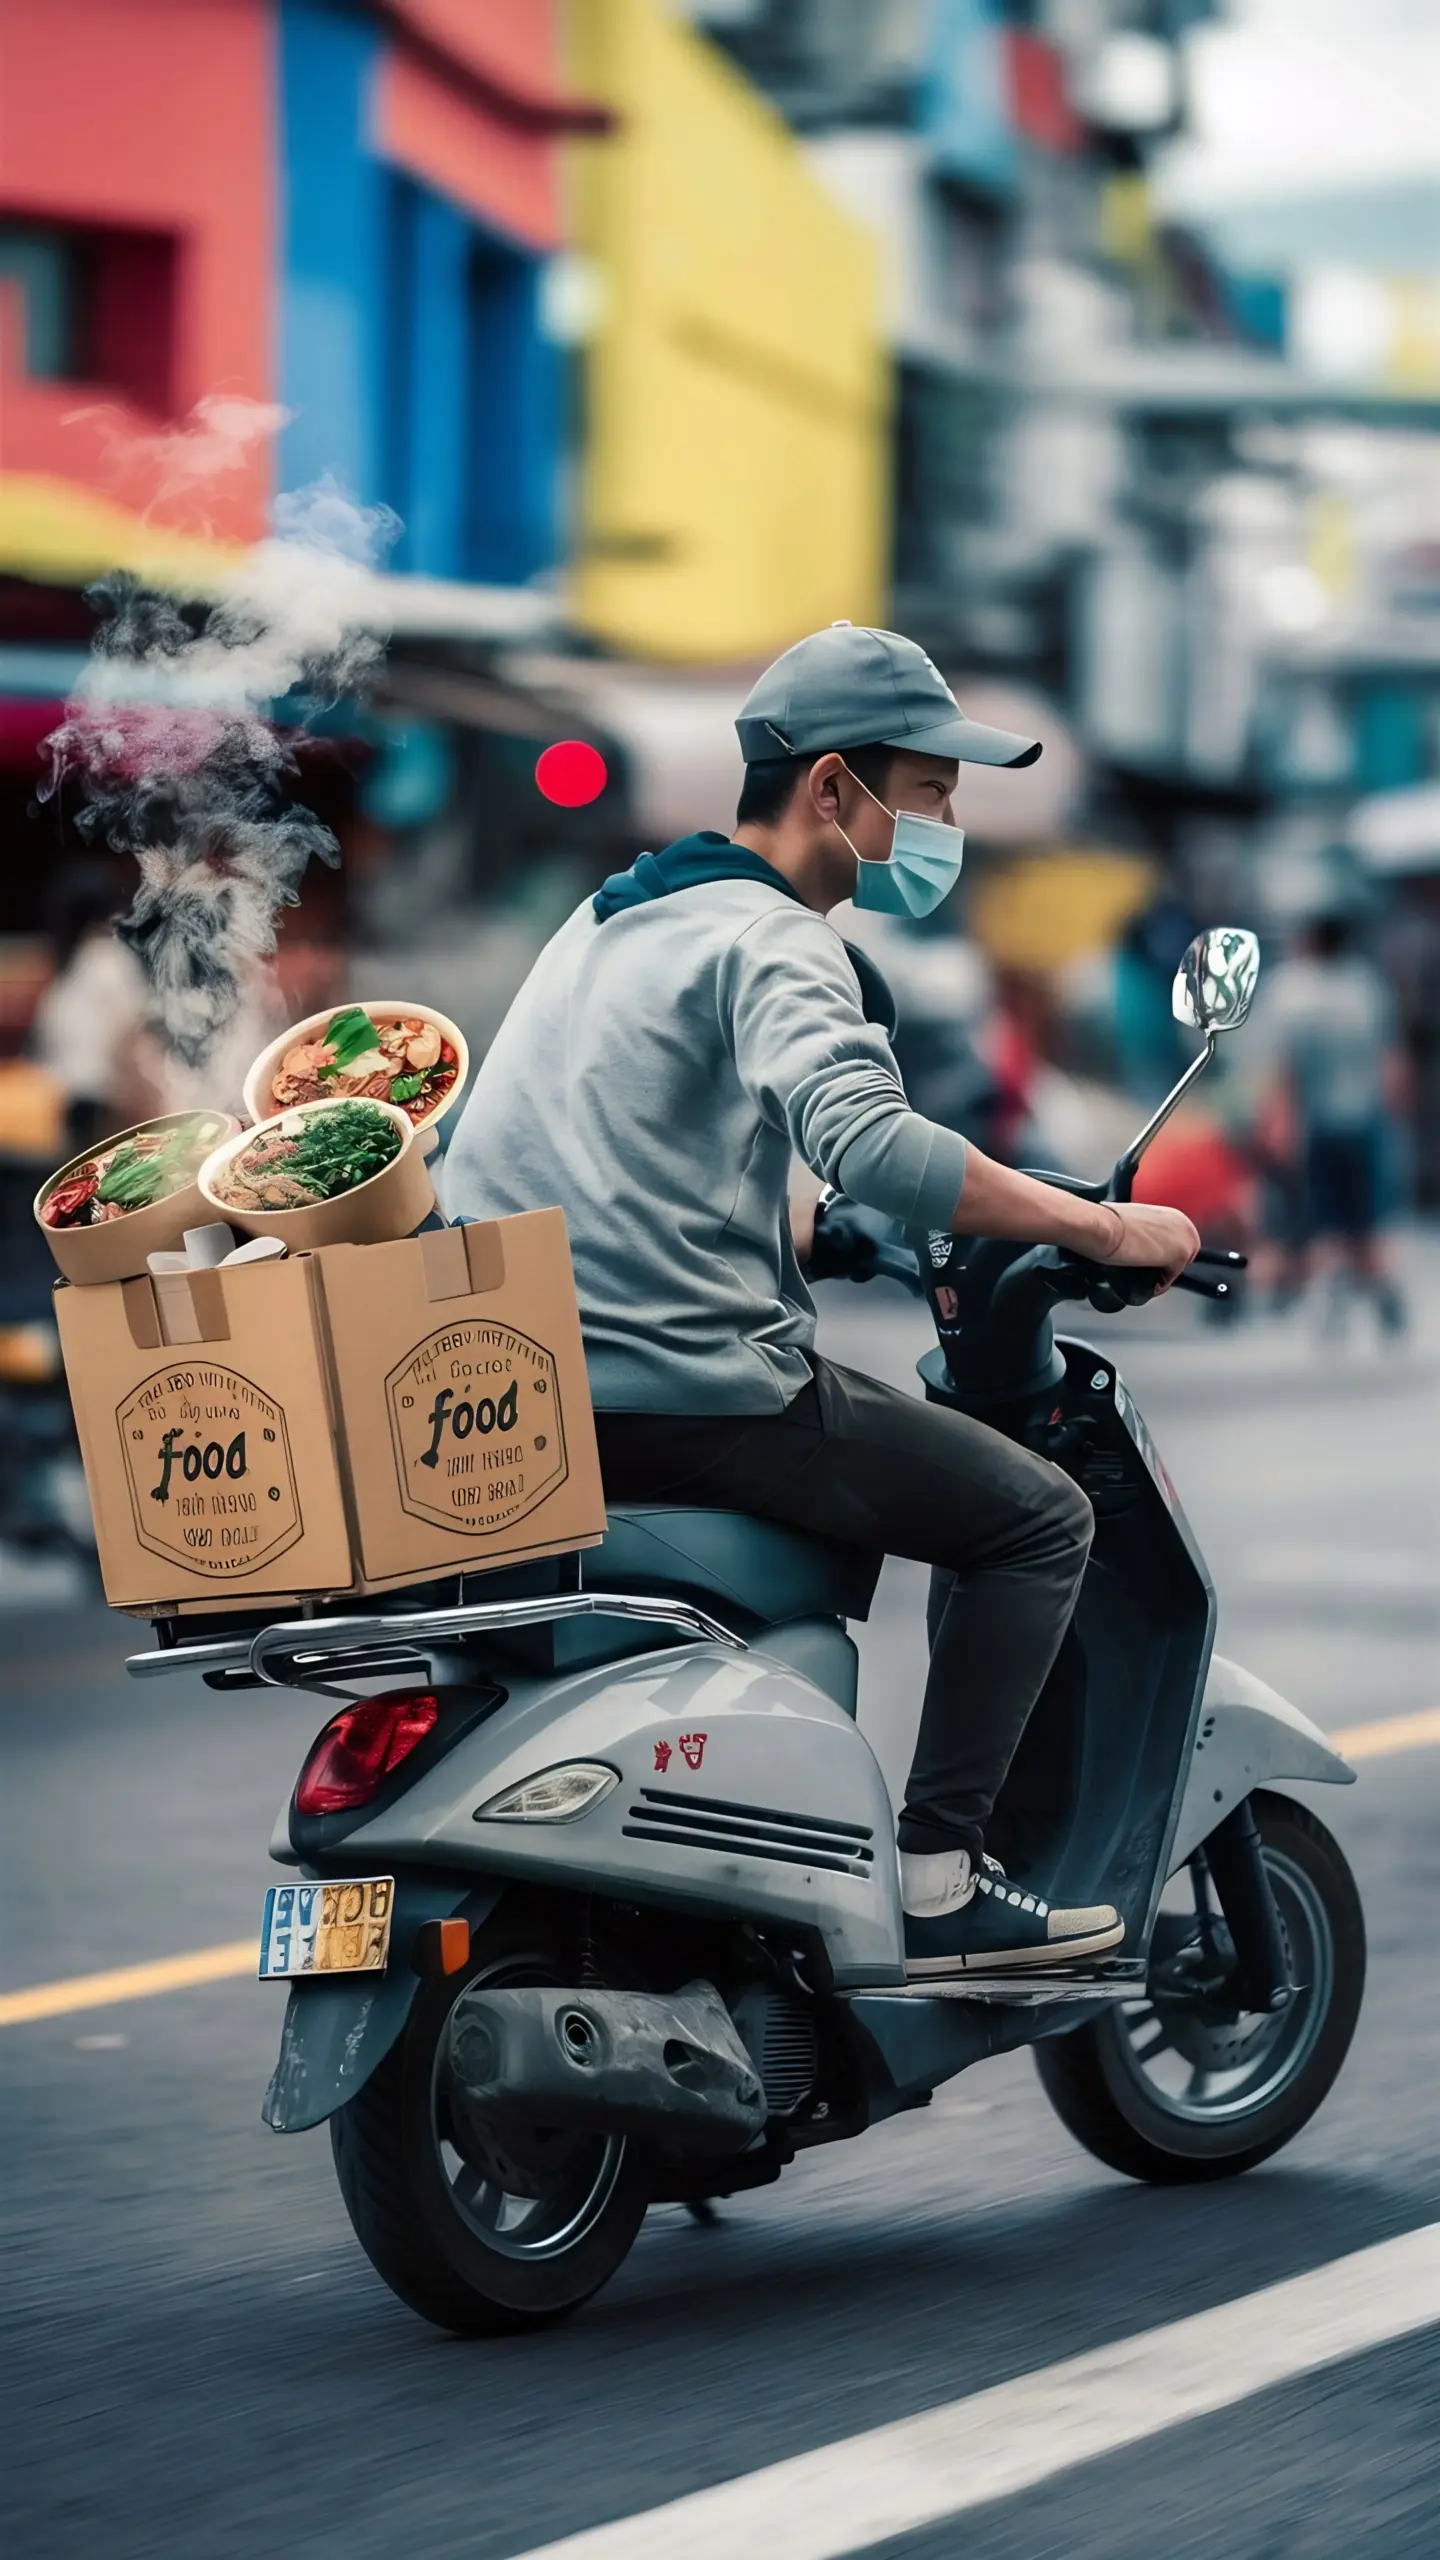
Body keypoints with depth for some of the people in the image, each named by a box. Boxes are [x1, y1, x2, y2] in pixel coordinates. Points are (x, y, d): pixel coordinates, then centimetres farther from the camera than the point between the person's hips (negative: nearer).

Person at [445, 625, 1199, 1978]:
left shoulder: (613, 917, 19)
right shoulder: (768, 940, -11)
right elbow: (866, 1138, -29)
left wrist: (797, 1235, 38)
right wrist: (1097, 1227, -23)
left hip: (532, 1408, 10)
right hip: (697, 1393, -10)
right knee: (1037, 1517, 0)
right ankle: (930, 1881, -5)